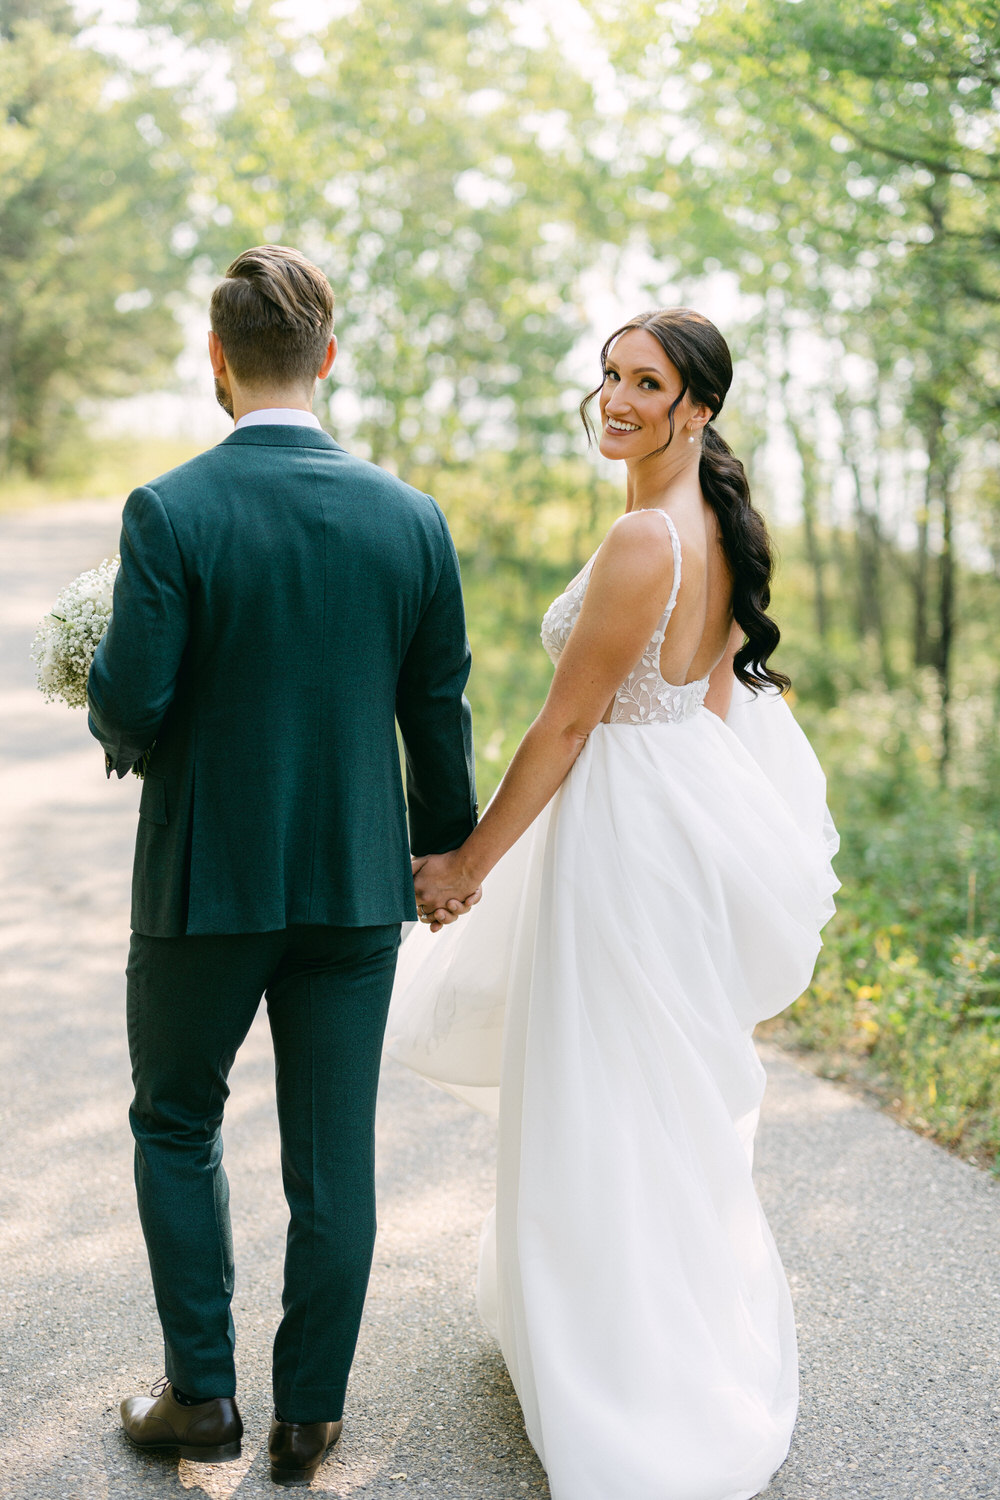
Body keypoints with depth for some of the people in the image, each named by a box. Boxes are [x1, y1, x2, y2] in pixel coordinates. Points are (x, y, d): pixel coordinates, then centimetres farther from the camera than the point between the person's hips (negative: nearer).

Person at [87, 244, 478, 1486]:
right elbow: (440, 711, 2)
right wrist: (446, 850, 16)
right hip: (356, 881, 3)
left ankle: (201, 1393, 26)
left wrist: (113, 723, 8)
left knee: (175, 1125, 19)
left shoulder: (168, 512, -14)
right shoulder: (411, 517, -3)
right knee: (332, 1158, 12)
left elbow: (130, 702, -17)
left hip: (206, 880, -2)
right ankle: (310, 1416, 26)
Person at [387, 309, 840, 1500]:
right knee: (668, 1084, 23)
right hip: (695, 814, 10)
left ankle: (626, 1391, 18)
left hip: (621, 828, -10)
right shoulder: (721, 530, 7)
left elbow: (564, 729, -19)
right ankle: (706, 1338, 43)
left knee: (602, 1098, 4)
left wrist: (468, 861, -11)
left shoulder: (641, 541, -22)